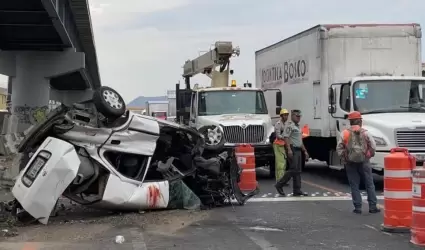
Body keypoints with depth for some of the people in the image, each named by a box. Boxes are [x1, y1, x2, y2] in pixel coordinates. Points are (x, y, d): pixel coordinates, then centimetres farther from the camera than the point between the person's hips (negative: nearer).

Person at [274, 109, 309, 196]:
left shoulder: (298, 126, 21)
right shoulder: (289, 125, -8)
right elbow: (286, 137, -19)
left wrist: (305, 151, 22)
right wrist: (289, 149, -27)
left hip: (298, 150, 9)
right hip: (292, 149, -9)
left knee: (298, 171, 6)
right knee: (293, 169, -12)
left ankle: (297, 190, 7)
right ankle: (279, 185, -3)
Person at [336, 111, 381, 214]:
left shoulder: (345, 133, -3)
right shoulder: (365, 133, -3)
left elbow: (339, 149, -6)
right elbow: (373, 146, -6)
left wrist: (344, 159, 5)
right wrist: (369, 155, 11)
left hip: (350, 163, 1)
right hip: (364, 162, 0)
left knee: (354, 186, 6)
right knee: (369, 184, 7)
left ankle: (357, 207, 4)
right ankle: (372, 207, 7)